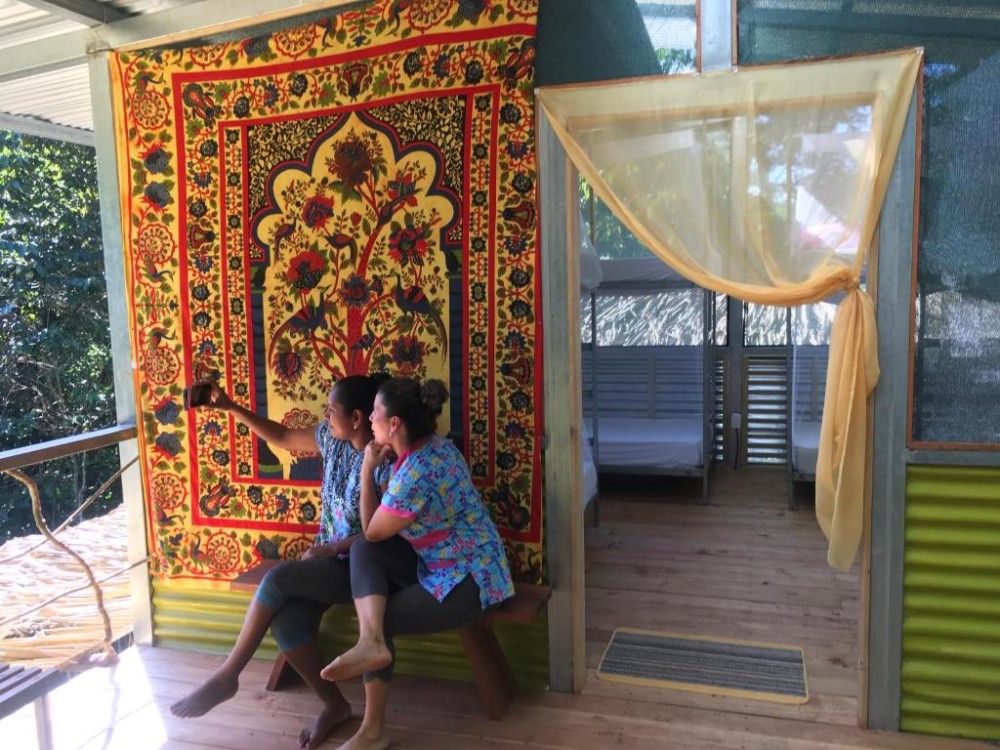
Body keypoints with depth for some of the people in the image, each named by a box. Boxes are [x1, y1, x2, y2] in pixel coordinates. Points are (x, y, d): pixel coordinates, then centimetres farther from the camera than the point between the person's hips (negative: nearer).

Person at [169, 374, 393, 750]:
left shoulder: (386, 462, -20)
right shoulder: (332, 438, 2)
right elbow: (282, 437, 16)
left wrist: (327, 549, -17)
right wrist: (231, 407, 10)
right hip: (328, 559, 7)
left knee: (279, 578, -25)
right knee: (285, 621, -19)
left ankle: (226, 676, -6)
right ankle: (335, 705, -2)